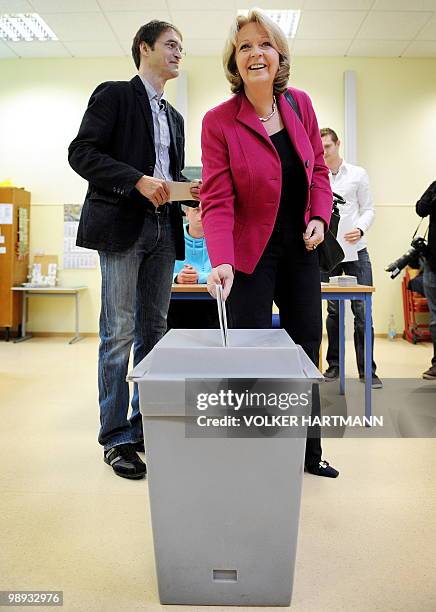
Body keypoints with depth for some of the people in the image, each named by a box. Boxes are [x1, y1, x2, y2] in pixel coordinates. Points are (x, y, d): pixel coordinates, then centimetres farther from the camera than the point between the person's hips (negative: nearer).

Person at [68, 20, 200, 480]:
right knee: (119, 333, -6)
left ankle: (144, 427, 17)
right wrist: (138, 181, -18)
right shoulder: (114, 94, 3)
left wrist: (189, 189, 4)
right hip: (122, 224, -7)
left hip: (163, 228, 7)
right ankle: (115, 437, 5)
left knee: (153, 331, 7)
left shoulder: (174, 117, 23)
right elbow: (81, 153, -7)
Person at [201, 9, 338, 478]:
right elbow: (217, 200, -17)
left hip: (301, 248, 5)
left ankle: (308, 452, 28)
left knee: (306, 348, 10)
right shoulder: (218, 122, -11)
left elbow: (318, 168, 12)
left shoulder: (300, 105, 2)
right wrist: (221, 261, -31)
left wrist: (320, 216, -5)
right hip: (252, 252, -5)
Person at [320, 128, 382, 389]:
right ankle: (334, 365, 18)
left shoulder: (358, 174, 8)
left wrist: (360, 229, -12)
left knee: (362, 311, -3)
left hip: (355, 251, 0)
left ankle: (367, 370, 5)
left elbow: (368, 209, 7)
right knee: (333, 311, 7)